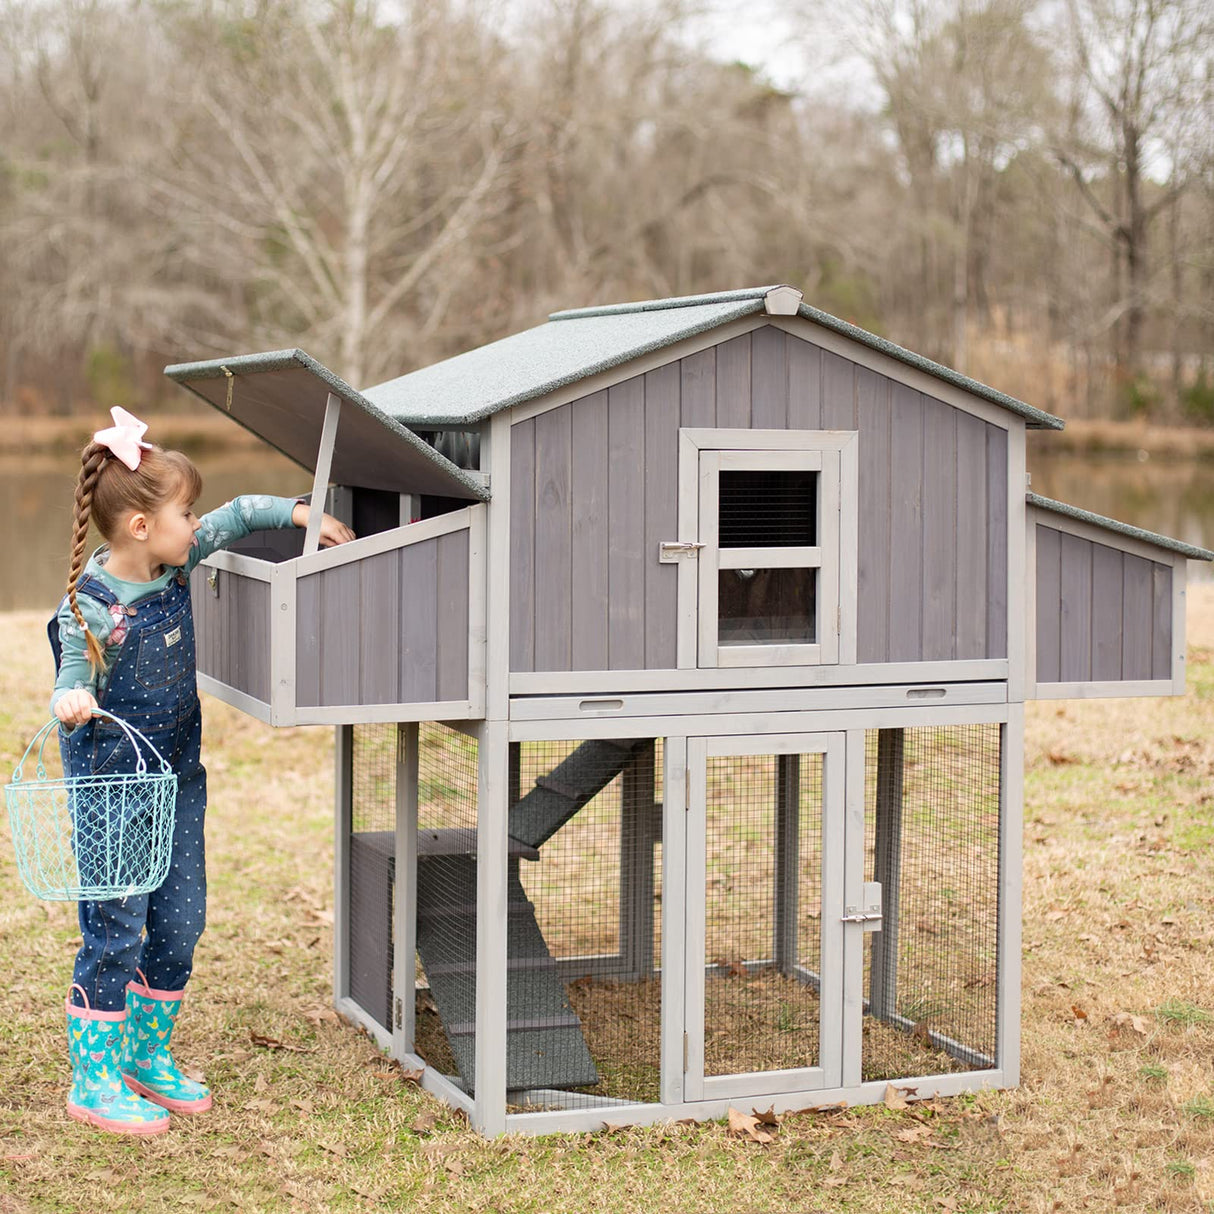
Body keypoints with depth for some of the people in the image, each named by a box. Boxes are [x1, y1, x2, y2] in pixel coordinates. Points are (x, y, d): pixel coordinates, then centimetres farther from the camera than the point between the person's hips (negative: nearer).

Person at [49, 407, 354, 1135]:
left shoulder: (176, 563, -1)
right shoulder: (90, 606, -20)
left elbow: (238, 516, 13)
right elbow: (75, 681, -14)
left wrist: (301, 512, 2)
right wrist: (71, 703, -36)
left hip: (178, 777, 7)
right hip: (114, 786, -7)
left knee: (181, 924, 12)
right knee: (115, 934, -2)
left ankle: (148, 1058, 28)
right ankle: (94, 1082, 11)